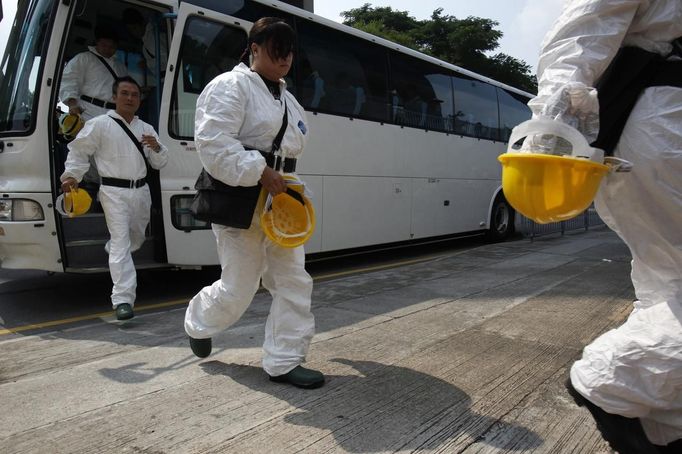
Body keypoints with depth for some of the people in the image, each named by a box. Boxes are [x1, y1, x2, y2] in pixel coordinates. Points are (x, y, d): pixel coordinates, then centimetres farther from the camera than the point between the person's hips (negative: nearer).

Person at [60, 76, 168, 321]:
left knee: (136, 238, 22)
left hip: (141, 190, 6)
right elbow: (78, 151, 3)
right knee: (121, 243, -12)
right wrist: (71, 175, -11)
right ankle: (123, 299, -12)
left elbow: (160, 163, 12)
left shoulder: (145, 129, 12)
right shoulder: (100, 124, -3)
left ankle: (112, 250, 56)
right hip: (114, 192, -6)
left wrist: (156, 148, -8)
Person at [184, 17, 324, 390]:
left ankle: (283, 361, 14)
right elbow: (213, 143, -21)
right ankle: (198, 322, 36)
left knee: (294, 282, 4)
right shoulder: (230, 86, -10)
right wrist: (259, 170, -25)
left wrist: (280, 177, 12)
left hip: (279, 199, 8)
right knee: (239, 288, 3)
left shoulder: (285, 97, 17)